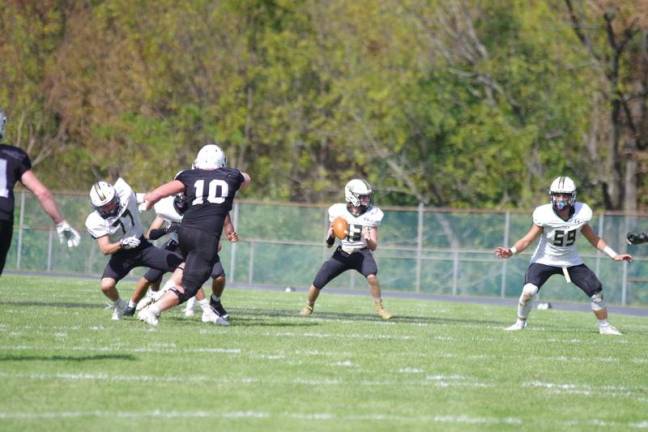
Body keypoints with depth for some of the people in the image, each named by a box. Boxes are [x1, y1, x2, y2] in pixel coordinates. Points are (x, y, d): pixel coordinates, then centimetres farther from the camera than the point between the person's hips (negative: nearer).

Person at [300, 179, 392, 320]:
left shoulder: (371, 215, -11)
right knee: (317, 283, -3)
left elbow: (373, 247, -8)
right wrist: (331, 235, -23)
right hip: (342, 254, 1)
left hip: (361, 253, -1)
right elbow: (328, 244, 0)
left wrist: (368, 239, -29)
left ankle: (379, 307, -12)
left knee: (372, 276, -33)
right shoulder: (339, 211, -9)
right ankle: (309, 306, 29)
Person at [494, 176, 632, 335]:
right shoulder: (545, 215, -23)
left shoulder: (580, 214, -14)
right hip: (545, 261, -3)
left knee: (596, 291, -5)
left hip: (571, 262, 3)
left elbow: (593, 239, 0)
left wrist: (614, 255, -2)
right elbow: (528, 239, -19)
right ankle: (520, 323, 1)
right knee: (528, 291, -24)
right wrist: (511, 251, -37)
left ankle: (604, 326, 17)